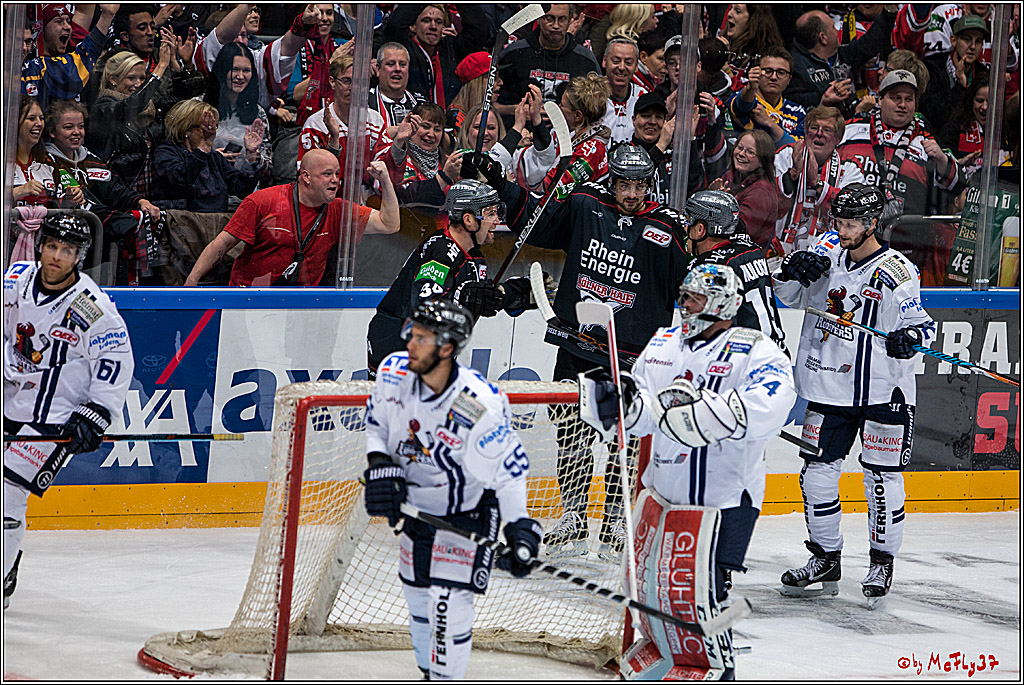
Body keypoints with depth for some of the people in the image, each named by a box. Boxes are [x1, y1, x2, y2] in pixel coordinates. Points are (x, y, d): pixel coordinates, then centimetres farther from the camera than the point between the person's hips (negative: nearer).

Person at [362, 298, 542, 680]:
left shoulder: (481, 405, -30)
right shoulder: (394, 373, -14)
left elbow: (509, 469, -20)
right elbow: (376, 424, 4)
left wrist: (519, 527, -27)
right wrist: (379, 463, -14)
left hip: (467, 513, -6)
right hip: (416, 505, 6)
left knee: (449, 604, -15)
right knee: (417, 596, 18)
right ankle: (429, 674, 39)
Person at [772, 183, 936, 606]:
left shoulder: (896, 273, -12)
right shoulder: (828, 252, 3)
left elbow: (920, 322, -9)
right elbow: (788, 295, 8)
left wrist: (910, 337, -31)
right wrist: (794, 270, -13)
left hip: (883, 393, -5)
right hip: (829, 391, 5)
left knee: (883, 479, 0)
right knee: (817, 473, 6)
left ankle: (882, 563, 16)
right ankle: (825, 560, 21)